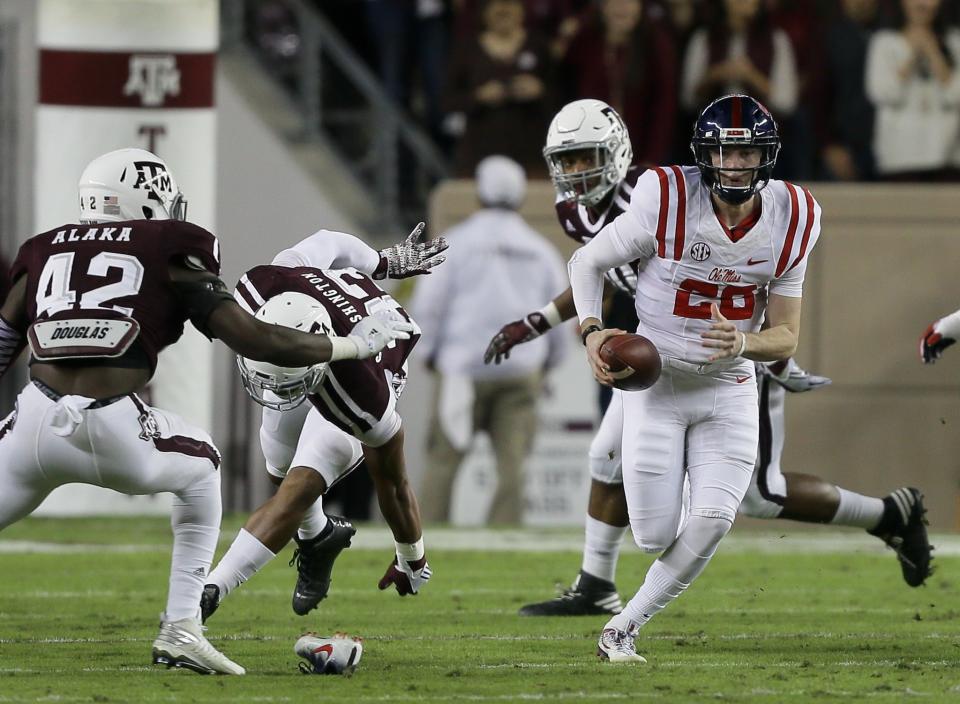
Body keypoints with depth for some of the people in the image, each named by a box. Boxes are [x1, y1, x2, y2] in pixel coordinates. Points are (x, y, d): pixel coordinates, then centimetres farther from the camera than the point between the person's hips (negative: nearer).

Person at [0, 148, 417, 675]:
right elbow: (253, 339, 8)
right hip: (113, 429, -2)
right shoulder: (172, 255, 11)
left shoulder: (45, 251, 21)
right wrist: (357, 344, 20)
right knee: (199, 470, 31)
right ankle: (180, 631, 24)